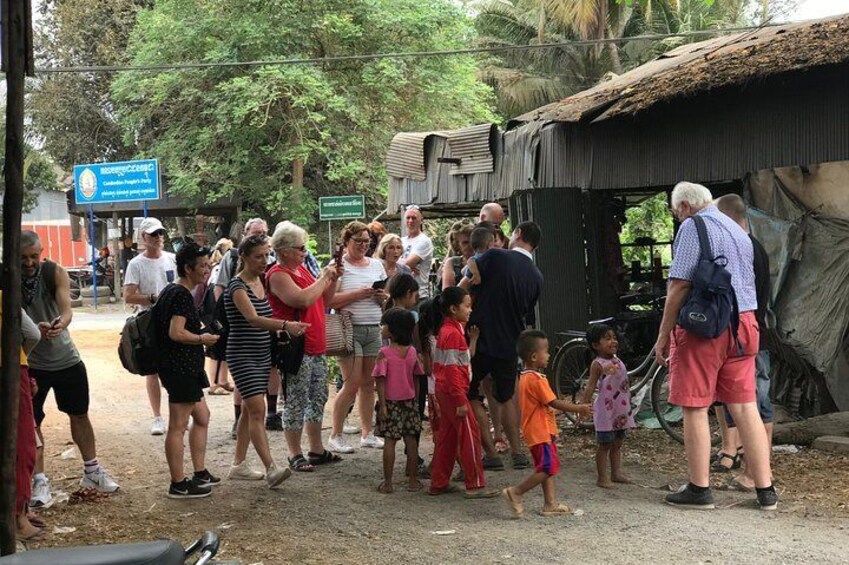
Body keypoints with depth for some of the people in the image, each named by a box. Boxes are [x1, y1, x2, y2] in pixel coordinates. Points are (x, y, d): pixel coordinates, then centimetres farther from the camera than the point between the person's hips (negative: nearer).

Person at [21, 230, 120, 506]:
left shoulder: (55, 273, -11)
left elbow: (67, 309, -24)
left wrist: (60, 324, -48)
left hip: (66, 358, 2)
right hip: (30, 362, -1)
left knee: (80, 415, 13)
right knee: (31, 423, -1)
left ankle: (92, 471, 28)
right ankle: (39, 481, 11)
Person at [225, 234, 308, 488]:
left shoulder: (261, 282, 10)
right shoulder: (237, 286, -16)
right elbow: (253, 319, -32)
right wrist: (285, 325, -45)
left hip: (262, 354, 8)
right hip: (243, 355, -8)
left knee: (249, 410, 12)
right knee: (257, 411, -14)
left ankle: (238, 464, 21)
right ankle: (271, 469, -19)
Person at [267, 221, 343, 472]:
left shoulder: (302, 269, 16)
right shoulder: (278, 275, -12)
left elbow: (324, 301, 22)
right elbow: (303, 299, -26)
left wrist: (333, 279, 7)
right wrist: (324, 277, -15)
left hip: (316, 347, 9)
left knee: (318, 399, 14)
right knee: (296, 403, -3)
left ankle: (317, 450, 24)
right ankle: (295, 456, 5)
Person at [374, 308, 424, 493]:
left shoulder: (385, 353, -13)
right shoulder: (412, 352, 1)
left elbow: (381, 381, -15)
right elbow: (416, 379, 7)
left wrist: (382, 405, -11)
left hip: (391, 402, -4)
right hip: (410, 401, 4)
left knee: (389, 441, 2)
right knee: (411, 440, 9)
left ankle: (388, 483, 5)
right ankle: (413, 480, 15)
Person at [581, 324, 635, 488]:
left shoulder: (618, 361, 10)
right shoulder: (598, 364, -12)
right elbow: (590, 387, -15)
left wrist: (628, 406, 22)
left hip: (621, 411, 7)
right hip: (606, 410, -7)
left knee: (617, 444, 14)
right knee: (604, 445, -1)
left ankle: (616, 473, 23)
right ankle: (602, 478, 4)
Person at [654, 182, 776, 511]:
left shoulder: (693, 226, -7)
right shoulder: (739, 230, 20)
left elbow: (679, 285, -14)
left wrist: (663, 335, -9)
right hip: (743, 324, 8)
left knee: (695, 408, 1)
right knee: (745, 407, 8)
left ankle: (699, 490, 6)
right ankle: (765, 491, 8)